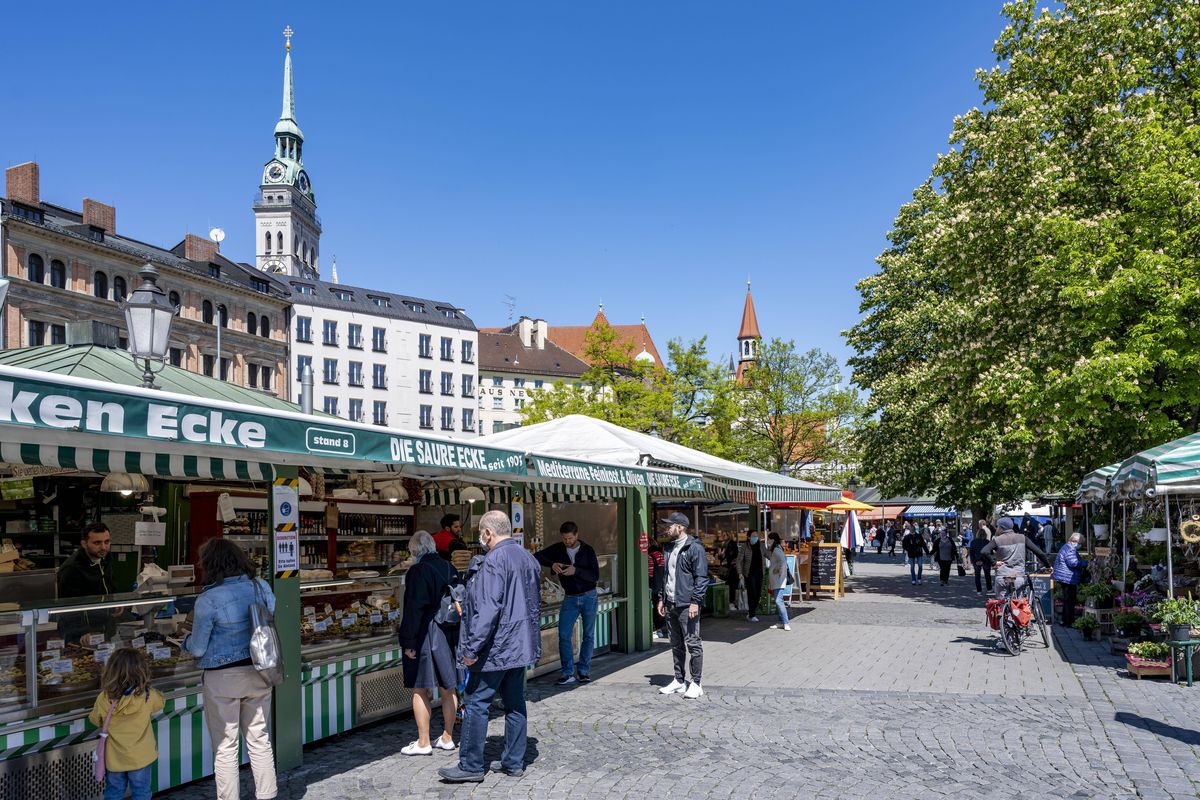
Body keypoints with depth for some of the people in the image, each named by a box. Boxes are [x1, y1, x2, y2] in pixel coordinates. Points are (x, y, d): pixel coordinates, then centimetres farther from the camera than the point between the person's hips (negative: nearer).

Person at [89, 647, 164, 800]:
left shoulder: (104, 699, -16)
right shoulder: (147, 697, -19)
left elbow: (95, 720, 4)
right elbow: (160, 700, 4)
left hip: (114, 758, 2)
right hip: (141, 757, -2)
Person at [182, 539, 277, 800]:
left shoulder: (208, 600, -17)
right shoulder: (260, 586, -3)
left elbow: (197, 649, -11)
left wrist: (189, 635, 10)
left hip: (223, 680, -5)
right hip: (258, 673, 5)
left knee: (225, 747, 9)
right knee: (259, 740, 17)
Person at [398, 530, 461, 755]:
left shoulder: (418, 571, -14)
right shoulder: (449, 569, 7)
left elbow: (414, 610, -18)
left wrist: (408, 642, -15)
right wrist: (456, 636, 17)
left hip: (425, 637, -7)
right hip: (449, 636, 7)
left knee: (420, 690, 2)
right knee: (448, 688, 12)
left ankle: (423, 743, 6)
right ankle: (447, 738, 21)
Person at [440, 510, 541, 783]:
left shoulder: (494, 561, -18)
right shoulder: (529, 558, 11)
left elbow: (487, 610, -24)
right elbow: (535, 604, 20)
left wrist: (472, 648, -20)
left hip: (495, 648, -9)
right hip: (521, 647, 9)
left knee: (476, 704, 0)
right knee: (515, 704, 13)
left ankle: (471, 766, 6)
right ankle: (514, 762, 19)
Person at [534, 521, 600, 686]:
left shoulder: (587, 550, -6)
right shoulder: (558, 549, 0)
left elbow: (595, 576, -12)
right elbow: (536, 557, -1)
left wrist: (576, 571, -26)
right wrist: (552, 564, -18)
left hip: (589, 597, -2)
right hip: (570, 598, 2)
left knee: (588, 635, 5)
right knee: (564, 635, -6)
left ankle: (584, 671, 14)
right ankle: (568, 673, -2)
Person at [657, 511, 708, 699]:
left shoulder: (695, 548, -10)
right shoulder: (668, 548, 15)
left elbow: (701, 578, -14)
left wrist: (695, 602, -19)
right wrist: (662, 598, 17)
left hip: (687, 604, -8)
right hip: (670, 604, 8)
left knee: (693, 644, -4)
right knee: (676, 645, 14)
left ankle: (696, 684, 3)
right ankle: (679, 681, 23)